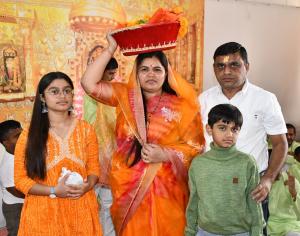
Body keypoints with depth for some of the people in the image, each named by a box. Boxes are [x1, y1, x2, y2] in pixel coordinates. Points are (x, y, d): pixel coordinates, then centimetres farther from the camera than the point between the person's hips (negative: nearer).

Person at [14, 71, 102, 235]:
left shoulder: (85, 129, 1)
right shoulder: (30, 134, -5)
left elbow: (94, 167, 6)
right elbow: (20, 178, -4)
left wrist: (88, 185, -15)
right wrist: (54, 191, -16)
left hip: (81, 210, 2)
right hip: (44, 212, -1)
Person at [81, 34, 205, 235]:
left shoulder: (181, 107, -3)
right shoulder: (125, 96, 2)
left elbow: (195, 146, -2)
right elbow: (89, 83, -8)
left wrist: (165, 155, -17)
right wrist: (111, 49, -9)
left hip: (165, 188, -1)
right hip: (128, 187, 1)